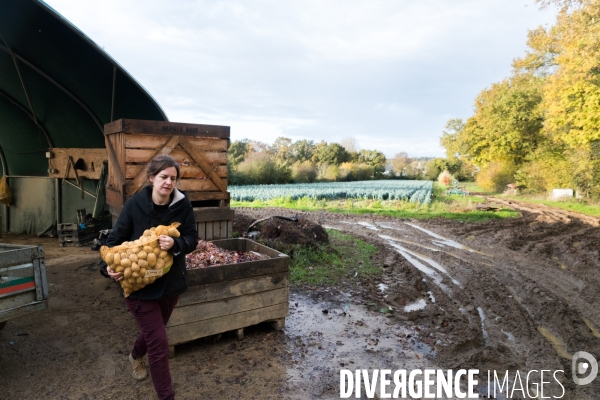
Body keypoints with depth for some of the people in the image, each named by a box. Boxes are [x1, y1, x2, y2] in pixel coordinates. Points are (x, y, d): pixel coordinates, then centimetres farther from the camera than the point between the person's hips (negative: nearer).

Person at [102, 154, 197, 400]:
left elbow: (192, 239, -8)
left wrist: (175, 244, -29)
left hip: (171, 282, 4)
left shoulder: (182, 204, -10)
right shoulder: (135, 204, -14)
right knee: (159, 342, -2)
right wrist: (111, 265, -24)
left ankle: (135, 356, 61)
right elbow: (116, 238, -8)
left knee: (153, 330, 26)